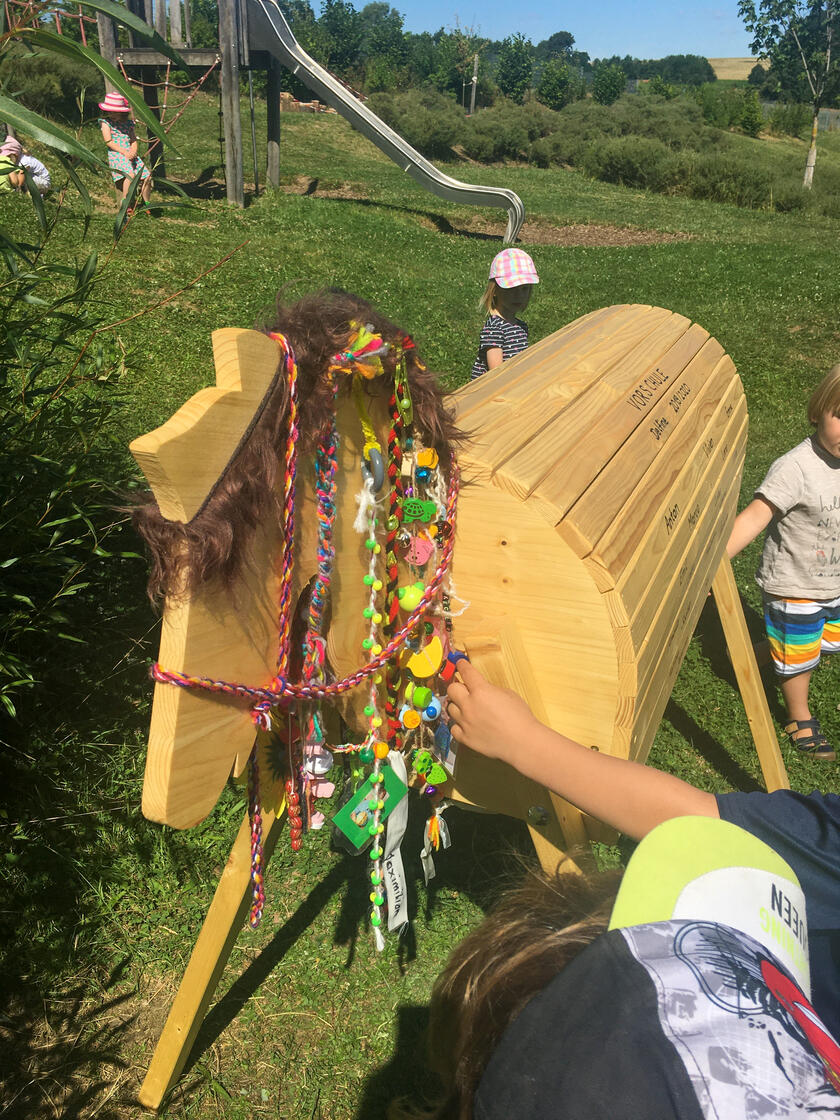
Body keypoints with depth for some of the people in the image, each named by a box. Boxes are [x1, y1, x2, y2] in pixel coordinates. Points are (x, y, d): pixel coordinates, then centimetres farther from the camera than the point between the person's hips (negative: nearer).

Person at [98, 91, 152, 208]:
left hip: (131, 154, 5)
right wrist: (124, 152, -16)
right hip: (116, 155, -5)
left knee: (147, 176, -10)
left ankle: (146, 203, 7)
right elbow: (108, 142, -6)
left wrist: (133, 151, -11)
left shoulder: (128, 123, 15)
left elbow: (134, 140, 12)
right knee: (130, 175, -31)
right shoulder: (106, 122, 3)